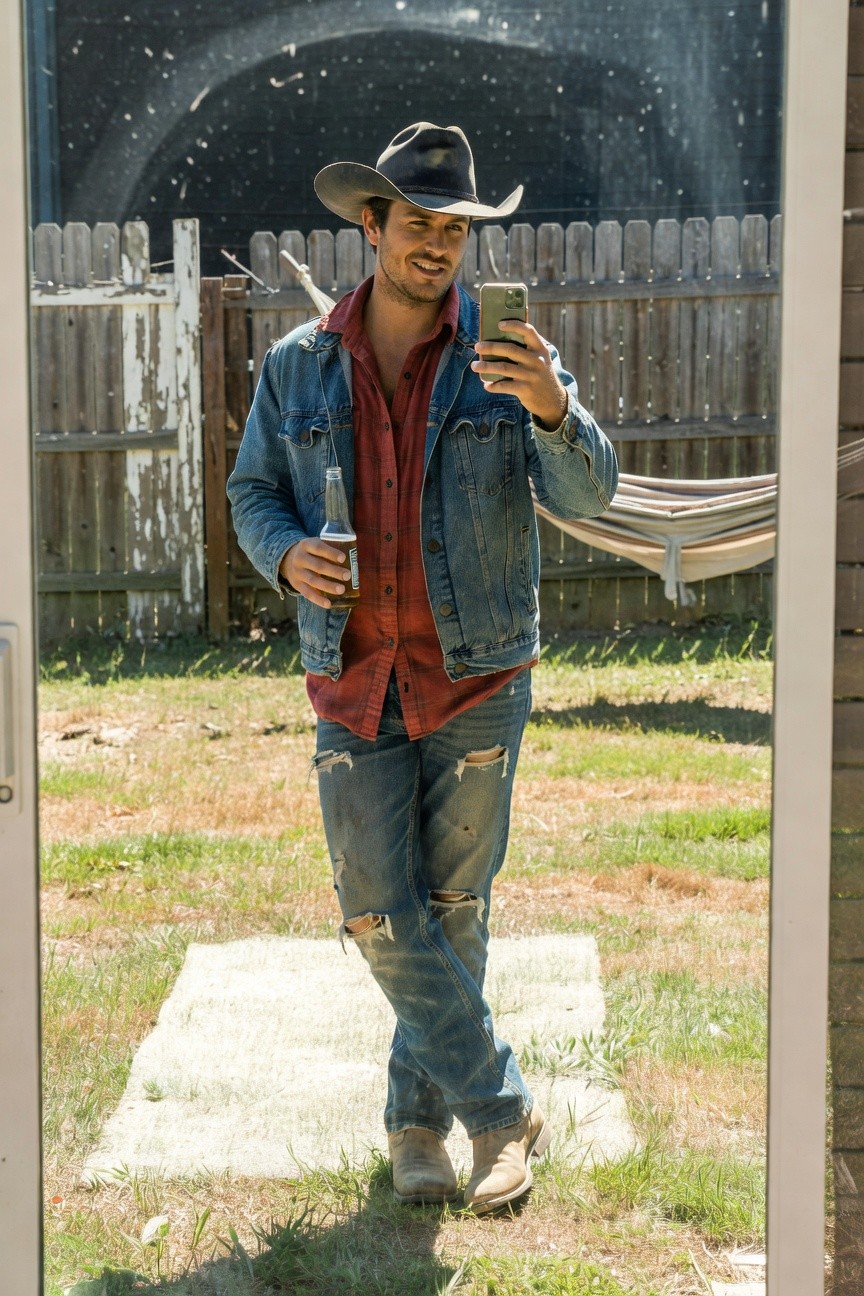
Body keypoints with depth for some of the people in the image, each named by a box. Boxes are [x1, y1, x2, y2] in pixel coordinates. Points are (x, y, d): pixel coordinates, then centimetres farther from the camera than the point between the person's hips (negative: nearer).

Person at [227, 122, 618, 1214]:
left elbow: (586, 497, -11)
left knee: (452, 910, 5)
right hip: (353, 680, 1)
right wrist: (287, 553, -9)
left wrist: (554, 410, -32)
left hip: (477, 678, -1)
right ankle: (501, 1109, 8)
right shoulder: (298, 367, 4)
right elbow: (252, 493, 14)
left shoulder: (506, 358, -2)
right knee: (378, 914, -5)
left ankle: (418, 1116, 22)